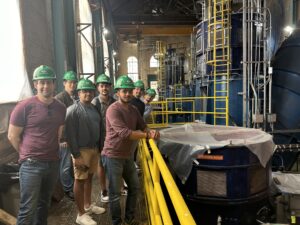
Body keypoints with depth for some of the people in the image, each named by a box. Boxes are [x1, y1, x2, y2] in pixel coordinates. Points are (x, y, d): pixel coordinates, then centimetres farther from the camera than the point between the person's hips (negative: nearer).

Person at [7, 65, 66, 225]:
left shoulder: (61, 108, 4)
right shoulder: (24, 106, -12)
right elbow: (12, 136, -6)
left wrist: (51, 152, 10)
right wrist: (27, 154, 0)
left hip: (53, 163, 5)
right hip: (31, 165, -5)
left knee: (44, 204, 20)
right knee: (28, 209, 1)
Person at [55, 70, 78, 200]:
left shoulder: (78, 98, 7)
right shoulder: (59, 98, -11)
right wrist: (61, 139, -16)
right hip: (66, 138, -6)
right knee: (66, 165, 5)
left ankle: (75, 185, 33)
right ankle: (68, 189, 22)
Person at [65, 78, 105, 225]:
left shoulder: (94, 108, 9)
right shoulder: (73, 110, -13)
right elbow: (70, 135, -17)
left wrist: (99, 147, 10)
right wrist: (77, 156, -19)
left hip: (94, 148, 7)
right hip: (82, 150, -7)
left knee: (89, 177, 19)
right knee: (80, 180, 4)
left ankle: (88, 205, 36)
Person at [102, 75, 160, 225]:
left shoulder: (134, 109, 8)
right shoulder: (113, 109, -19)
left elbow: (142, 127, 8)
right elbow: (124, 133, -28)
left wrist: (151, 132, -16)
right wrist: (147, 136, -23)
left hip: (128, 156, 8)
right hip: (113, 157, -8)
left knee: (134, 187, 20)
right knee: (115, 193, 5)